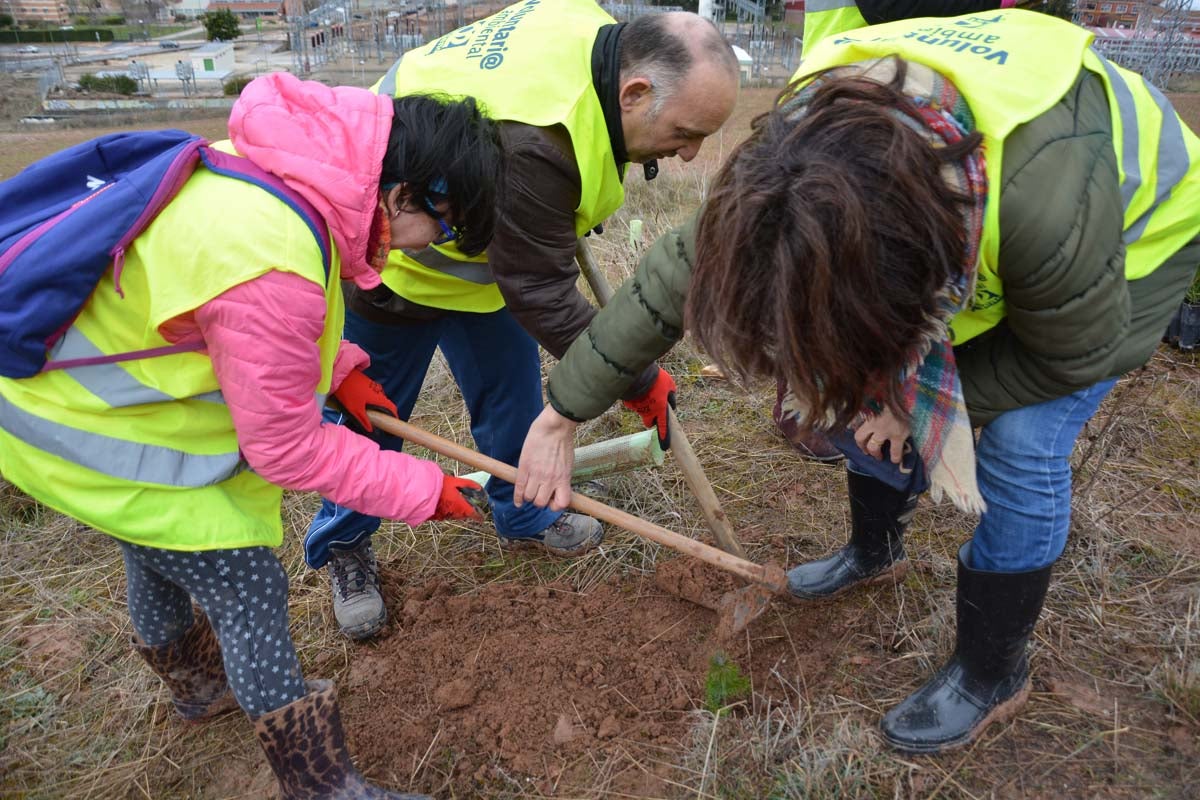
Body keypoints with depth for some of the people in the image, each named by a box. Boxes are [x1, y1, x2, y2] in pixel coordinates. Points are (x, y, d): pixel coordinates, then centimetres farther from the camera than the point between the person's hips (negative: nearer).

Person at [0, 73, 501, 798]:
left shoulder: (275, 167, -9)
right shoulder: (273, 268, -37)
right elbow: (288, 449, -25)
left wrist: (335, 369, 2)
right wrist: (418, 490, -16)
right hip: (84, 433, -9)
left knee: (160, 555, 28)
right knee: (245, 586, -2)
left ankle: (198, 683, 56)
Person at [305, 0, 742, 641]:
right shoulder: (532, 146, -42)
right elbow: (543, 298, -31)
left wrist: (565, 215, 13)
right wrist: (638, 382, -21)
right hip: (391, 264, -8)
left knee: (511, 385, 13)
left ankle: (522, 518, 34)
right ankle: (341, 547, 30)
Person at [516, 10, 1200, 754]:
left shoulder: (1046, 195, -46)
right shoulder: (812, 149, -31)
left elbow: (1074, 352, -26)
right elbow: (680, 271, -23)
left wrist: (914, 394, -23)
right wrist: (564, 410, -20)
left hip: (1135, 225, -4)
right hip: (962, 219, 5)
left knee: (1020, 442, -16)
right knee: (868, 384, 1)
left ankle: (992, 675, 7)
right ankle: (874, 552, 30)